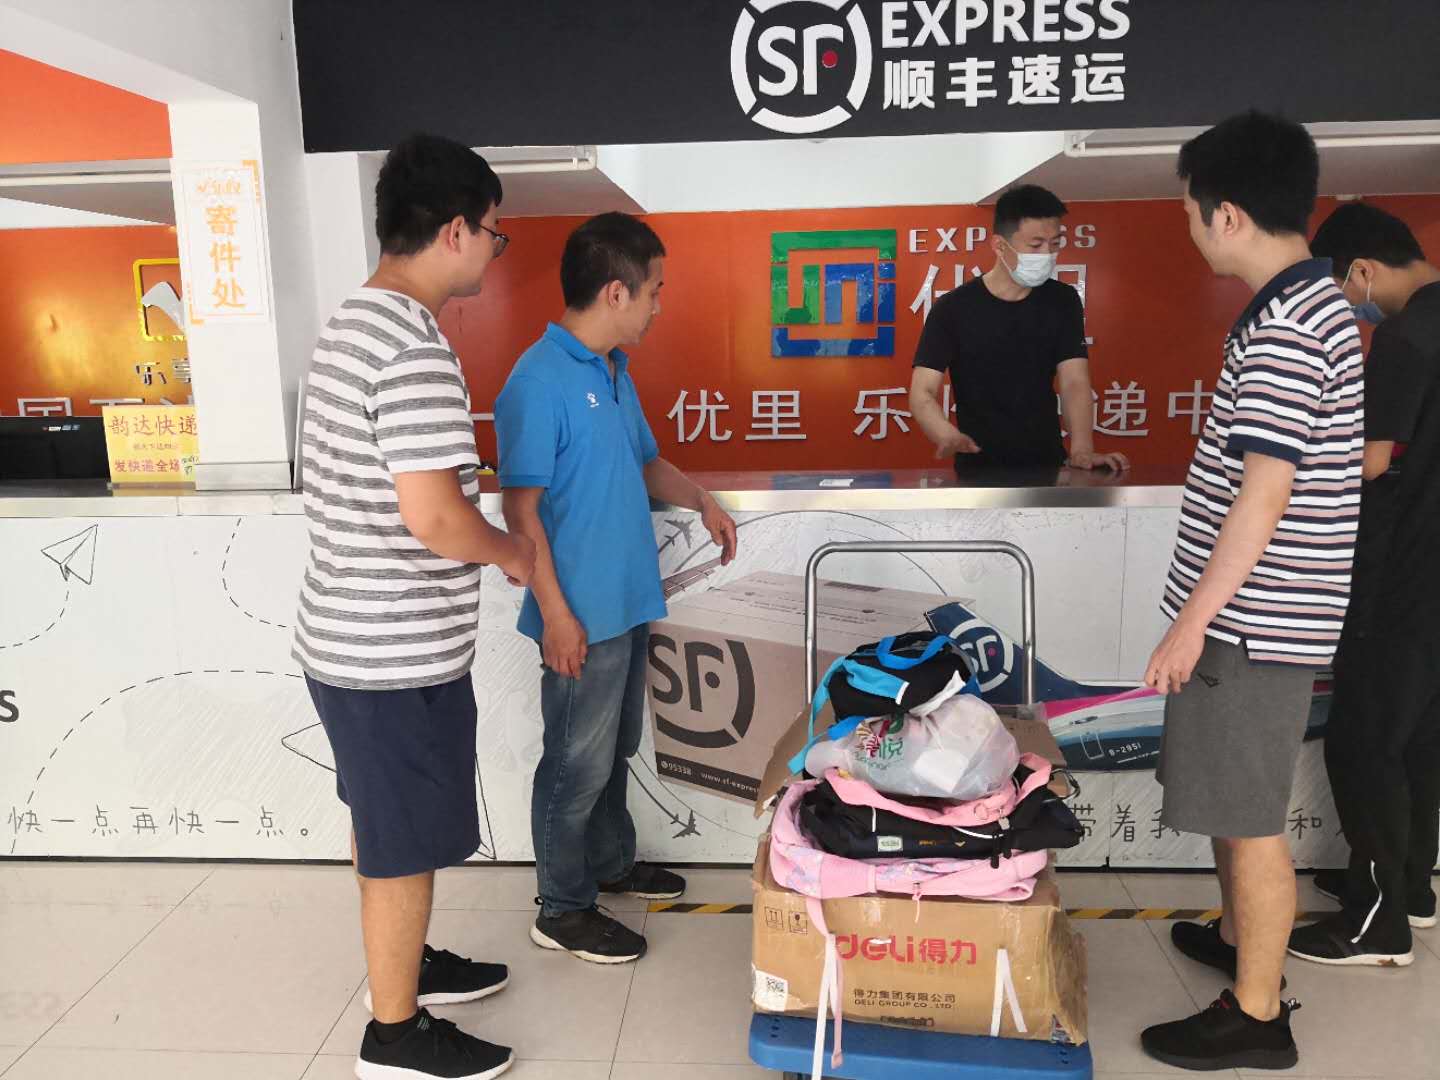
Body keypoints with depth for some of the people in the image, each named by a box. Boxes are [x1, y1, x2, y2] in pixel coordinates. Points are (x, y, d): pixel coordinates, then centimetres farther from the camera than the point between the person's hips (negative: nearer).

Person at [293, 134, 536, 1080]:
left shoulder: (353, 324, 9)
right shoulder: (415, 348, -24)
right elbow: (435, 518, -28)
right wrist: (513, 552, -9)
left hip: (349, 637, 10)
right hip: (397, 653, -10)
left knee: (385, 826, 24)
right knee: (406, 844, 8)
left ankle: (404, 961, 44)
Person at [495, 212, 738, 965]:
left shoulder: (615, 373, 9)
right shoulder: (540, 380, -18)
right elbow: (520, 507, -20)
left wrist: (700, 502, 5)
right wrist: (554, 611, -21)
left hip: (628, 601, 9)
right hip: (581, 613, -9)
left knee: (614, 750, 22)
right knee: (577, 762, 5)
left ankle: (611, 863, 41)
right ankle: (562, 909, 22)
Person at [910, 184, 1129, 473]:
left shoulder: (1062, 301, 3)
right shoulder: (953, 308, -7)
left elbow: (1074, 383, -4)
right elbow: (922, 393, -12)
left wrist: (1082, 451, -22)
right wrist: (948, 436, -34)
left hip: (1047, 464, 2)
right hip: (978, 468, -2)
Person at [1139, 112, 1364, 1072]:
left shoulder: (1283, 331, -21)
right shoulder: (1316, 303, 11)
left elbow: (1263, 499, -24)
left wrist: (1192, 623, -18)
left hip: (1251, 622, -10)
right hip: (1260, 613, 10)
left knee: (1250, 818, 3)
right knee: (1228, 799, 24)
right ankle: (1241, 937, 43)